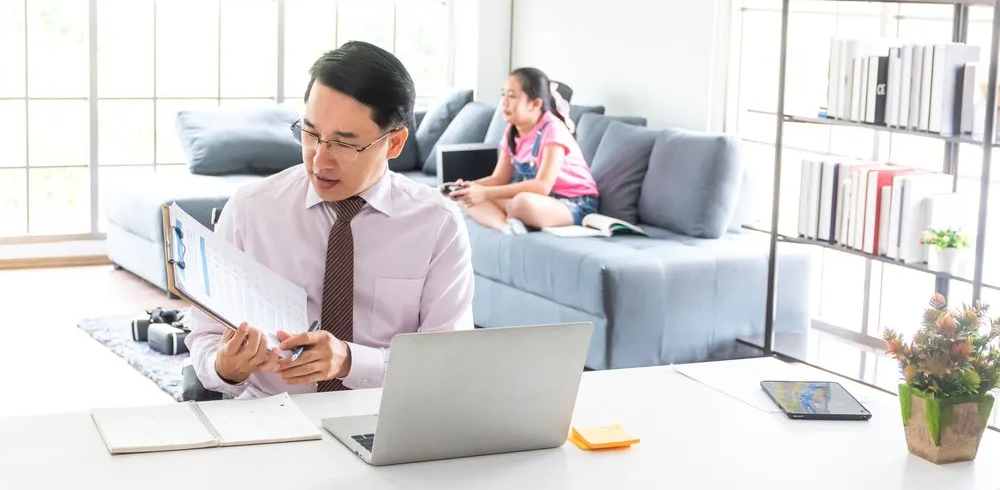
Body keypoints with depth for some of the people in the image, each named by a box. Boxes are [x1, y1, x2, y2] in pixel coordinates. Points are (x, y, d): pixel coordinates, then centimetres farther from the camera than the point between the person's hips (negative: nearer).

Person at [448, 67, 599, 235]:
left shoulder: (552, 129, -19)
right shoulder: (511, 132, 4)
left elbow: (542, 186, -29)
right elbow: (499, 179, 5)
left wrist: (486, 193, -32)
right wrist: (470, 186, -18)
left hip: (575, 205, -8)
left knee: (524, 202, -40)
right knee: (470, 197, -6)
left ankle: (509, 221, -9)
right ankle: (505, 224, -29)